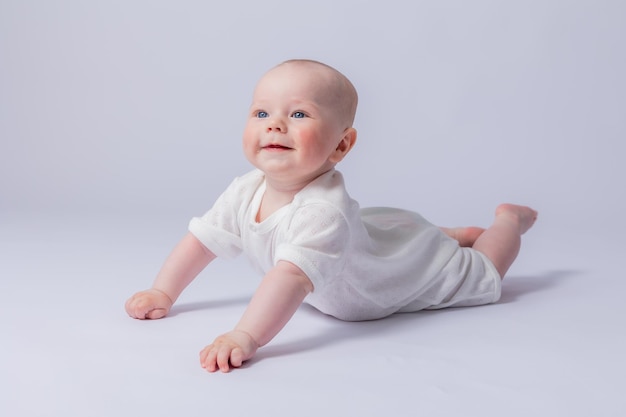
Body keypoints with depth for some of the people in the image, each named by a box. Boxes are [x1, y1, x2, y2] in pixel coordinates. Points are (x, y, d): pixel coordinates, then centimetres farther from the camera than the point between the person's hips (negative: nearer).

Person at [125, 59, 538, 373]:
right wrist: (162, 293, -17)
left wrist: (246, 337, -70)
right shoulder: (246, 192, -23)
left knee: (483, 274, 15)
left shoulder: (324, 211, -47)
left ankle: (510, 219, 41)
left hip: (421, 266, -7)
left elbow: (292, 276, -60)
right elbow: (202, 238, -12)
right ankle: (462, 232, 53)